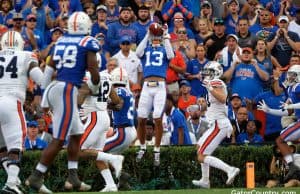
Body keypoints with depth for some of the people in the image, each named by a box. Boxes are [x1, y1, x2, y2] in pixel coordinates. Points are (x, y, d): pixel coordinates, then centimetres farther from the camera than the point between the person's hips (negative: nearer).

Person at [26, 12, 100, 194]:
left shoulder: (61, 41, 14)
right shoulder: (89, 43, -4)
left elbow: (49, 69, 15)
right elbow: (95, 74, -6)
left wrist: (45, 96, 22)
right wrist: (94, 88, 15)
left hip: (53, 88, 8)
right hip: (67, 91, -8)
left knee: (77, 134, 18)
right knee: (59, 140, -4)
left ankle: (73, 178, 16)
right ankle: (36, 177, -6)